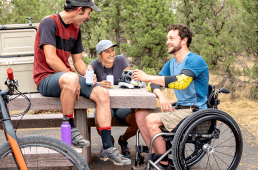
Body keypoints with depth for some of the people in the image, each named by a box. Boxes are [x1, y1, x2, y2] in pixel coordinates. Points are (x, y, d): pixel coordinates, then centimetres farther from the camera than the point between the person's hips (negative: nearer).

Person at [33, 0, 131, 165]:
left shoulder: (75, 29, 13)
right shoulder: (49, 22, -12)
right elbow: (51, 59, -21)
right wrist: (74, 79, -19)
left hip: (67, 75, 8)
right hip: (46, 78, -7)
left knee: (102, 93, -14)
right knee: (70, 78, -40)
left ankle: (107, 148, -10)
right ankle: (70, 129, -20)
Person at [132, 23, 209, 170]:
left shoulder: (195, 60, -14)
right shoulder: (171, 63, 13)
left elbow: (181, 81, -31)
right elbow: (154, 84, 5)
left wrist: (148, 77, -30)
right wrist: (161, 96, -20)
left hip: (195, 111, -9)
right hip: (180, 108, 9)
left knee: (151, 120, -23)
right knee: (140, 115, -3)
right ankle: (155, 155, 1)